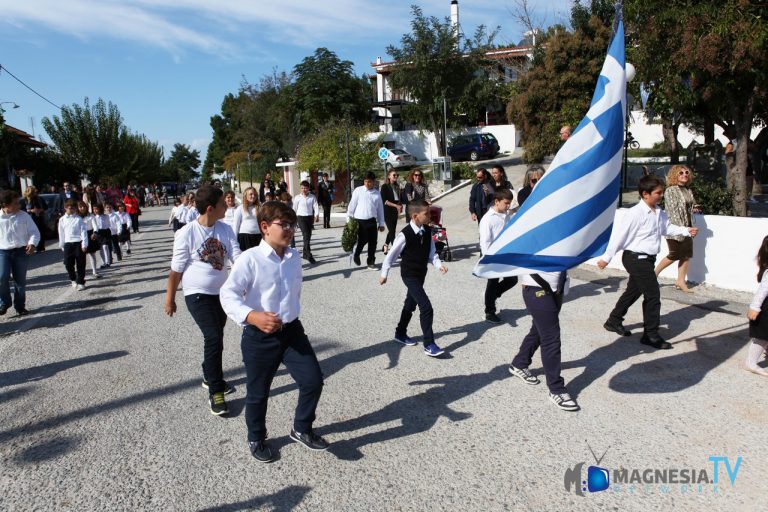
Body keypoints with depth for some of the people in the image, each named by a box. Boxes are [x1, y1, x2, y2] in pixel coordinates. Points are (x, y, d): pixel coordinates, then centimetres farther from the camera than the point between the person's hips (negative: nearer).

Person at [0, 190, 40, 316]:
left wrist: (32, 243, -17)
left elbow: (34, 231, 1)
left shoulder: (24, 215, 1)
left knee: (20, 280, 7)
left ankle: (20, 306, 21)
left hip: (21, 251, 1)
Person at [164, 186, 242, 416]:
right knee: (213, 338, -15)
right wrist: (170, 299, -2)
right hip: (198, 295, -6)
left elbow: (237, 258, -10)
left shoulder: (225, 229, -4)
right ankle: (215, 392, -2)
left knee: (215, 339, 19)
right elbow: (176, 269, -9)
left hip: (221, 292, 6)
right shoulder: (186, 233, -17)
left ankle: (210, 377, 41)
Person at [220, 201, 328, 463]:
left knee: (313, 380, 3)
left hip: (292, 330, 5)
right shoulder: (250, 259, -16)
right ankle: (256, 439, 39)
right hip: (259, 336, -5)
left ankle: (302, 429, 28)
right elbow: (228, 294, -19)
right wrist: (253, 316, -33)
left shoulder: (294, 257, 4)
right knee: (258, 392, 12)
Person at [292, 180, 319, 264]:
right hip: (301, 217, -3)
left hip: (310, 217, 3)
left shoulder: (312, 197, 2)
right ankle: (309, 256, -14)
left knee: (308, 236, 11)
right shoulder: (297, 198, -1)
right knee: (306, 236, -12)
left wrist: (317, 215, -16)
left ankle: (304, 254, 29)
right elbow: (294, 209, 7)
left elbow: (316, 207, -2)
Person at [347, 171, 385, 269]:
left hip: (372, 221, 3)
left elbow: (380, 209, 12)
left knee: (373, 242, 4)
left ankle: (370, 262, 19)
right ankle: (356, 254, 29)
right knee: (362, 241, -1)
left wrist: (381, 223, 11)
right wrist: (349, 219, 0)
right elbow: (352, 205, 1)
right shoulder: (358, 191, -1)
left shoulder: (377, 193, 8)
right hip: (360, 220, -3)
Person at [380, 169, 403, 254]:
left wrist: (400, 206, -2)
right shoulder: (385, 186, -7)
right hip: (387, 211, -7)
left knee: (392, 230, 12)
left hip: (395, 211, 7)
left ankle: (385, 247, 27)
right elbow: (384, 200, -13)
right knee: (392, 231, -10)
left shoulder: (397, 186, 12)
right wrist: (396, 205, -20)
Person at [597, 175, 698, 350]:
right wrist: (606, 257, -16)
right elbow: (619, 236, -19)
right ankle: (651, 335, 6)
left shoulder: (659, 212, 5)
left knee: (633, 291, 20)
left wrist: (686, 231, 10)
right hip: (636, 258, -9)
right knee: (653, 295, -6)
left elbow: (667, 227, 24)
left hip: (647, 259, 9)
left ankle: (614, 321, 36)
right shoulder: (635, 213, -22)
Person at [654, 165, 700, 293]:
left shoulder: (688, 190, 13)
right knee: (674, 256, -1)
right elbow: (672, 210, -16)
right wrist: (680, 227, -20)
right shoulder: (670, 191, -10)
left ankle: (681, 281, 13)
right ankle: (654, 273, 16)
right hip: (674, 228, -7)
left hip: (687, 227, 7)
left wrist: (694, 208, 2)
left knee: (686, 255, 6)